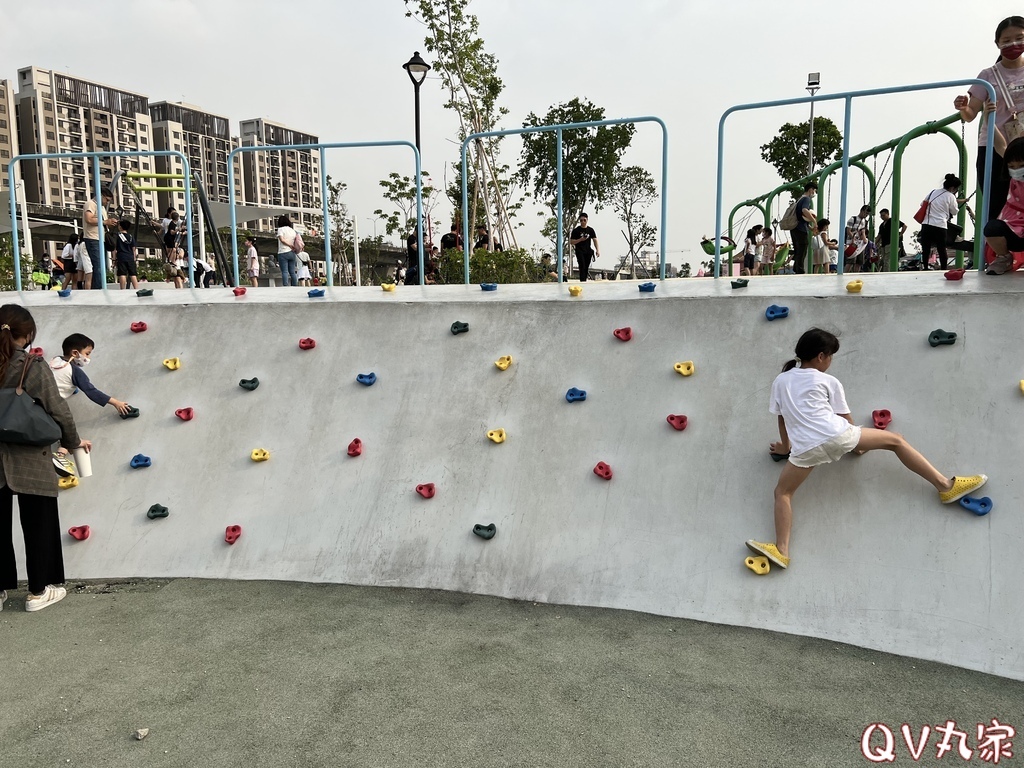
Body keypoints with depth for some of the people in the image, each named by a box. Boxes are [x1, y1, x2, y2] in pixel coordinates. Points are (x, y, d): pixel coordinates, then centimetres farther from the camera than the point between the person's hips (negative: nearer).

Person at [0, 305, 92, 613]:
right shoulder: (33, 366, -14)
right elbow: (57, 410, -11)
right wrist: (72, 441, 5)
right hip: (29, 458, -4)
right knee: (38, 525, 9)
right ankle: (38, 591, 18)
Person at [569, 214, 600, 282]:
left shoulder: (590, 230, 10)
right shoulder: (576, 230, 1)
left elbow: (595, 240, 5)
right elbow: (571, 242, -1)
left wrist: (598, 250, -9)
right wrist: (580, 239, -16)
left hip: (588, 251, 4)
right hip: (580, 251, -4)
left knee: (586, 268, 5)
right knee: (582, 267, -15)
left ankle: (585, 280, 12)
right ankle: (582, 281, -19)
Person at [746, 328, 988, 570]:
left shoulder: (780, 381, 23)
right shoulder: (828, 381, 15)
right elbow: (846, 418, 19)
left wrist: (785, 447, 41)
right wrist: (858, 444, 35)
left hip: (805, 448, 1)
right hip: (836, 434, -1)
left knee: (782, 493, 11)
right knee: (895, 440, 19)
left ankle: (781, 551, -9)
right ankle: (944, 484, 19)